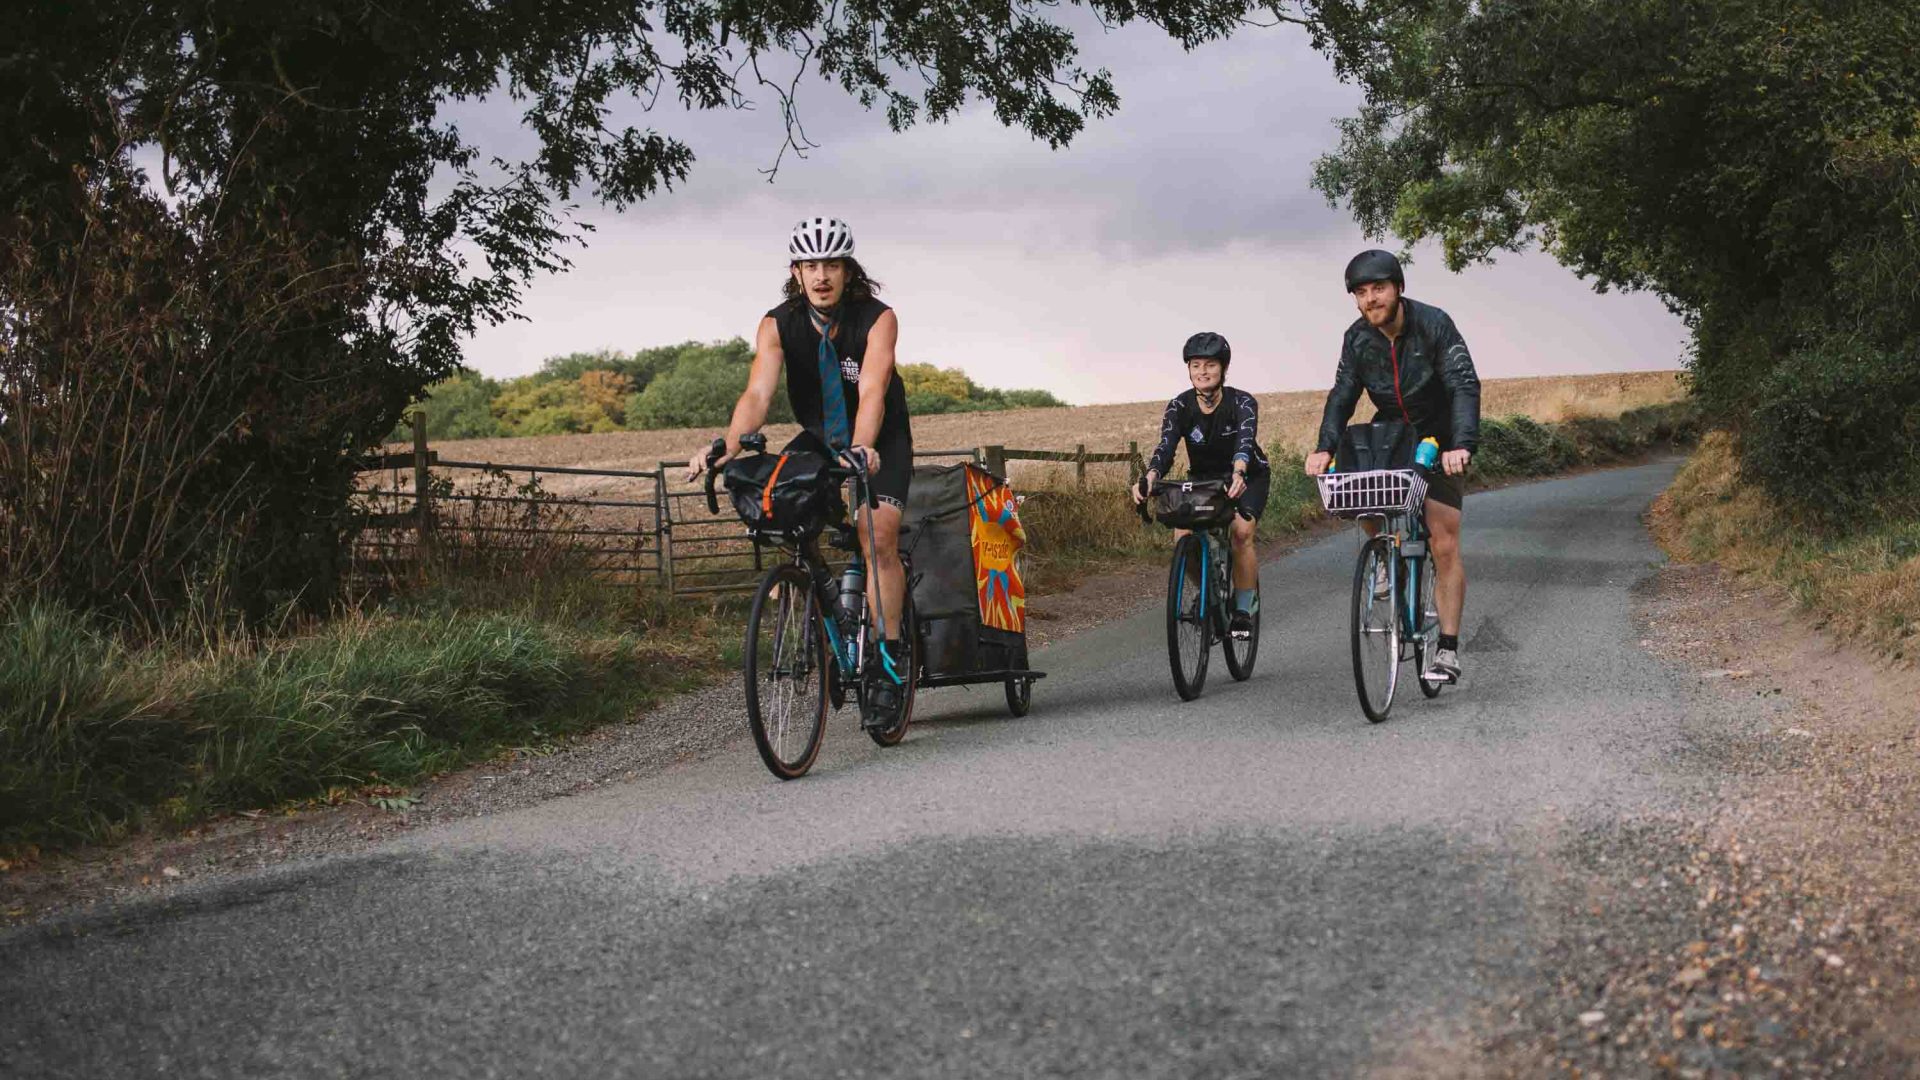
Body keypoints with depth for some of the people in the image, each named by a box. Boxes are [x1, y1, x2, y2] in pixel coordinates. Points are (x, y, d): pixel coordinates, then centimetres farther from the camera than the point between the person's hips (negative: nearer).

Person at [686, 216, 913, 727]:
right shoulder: (777, 325, -16)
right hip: (819, 440, 3)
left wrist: (861, 448, -56)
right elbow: (758, 394, -29)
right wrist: (727, 447, -48)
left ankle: (889, 665, -17)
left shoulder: (878, 319, -23)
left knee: (879, 536, -21)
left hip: (880, 441, -3)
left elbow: (872, 391, -37)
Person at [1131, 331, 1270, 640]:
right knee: (1183, 536, -20)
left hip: (1248, 477, -3)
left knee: (1241, 530, -29)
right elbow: (1166, 446, -31)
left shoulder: (1242, 402, -24)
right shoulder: (1180, 406, -17)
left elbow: (1245, 438, -42)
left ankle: (1244, 609, -15)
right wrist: (1149, 478, -52)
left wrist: (1238, 473, -64)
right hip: (1204, 478, 3)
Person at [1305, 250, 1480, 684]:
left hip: (1439, 441, -4)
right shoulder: (1358, 338, -9)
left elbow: (1465, 386, -30)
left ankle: (1448, 650, -6)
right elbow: (1343, 394, -12)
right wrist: (1325, 447, -30)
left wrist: (1461, 446, -44)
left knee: (1444, 544, -11)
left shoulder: (1434, 324, -22)